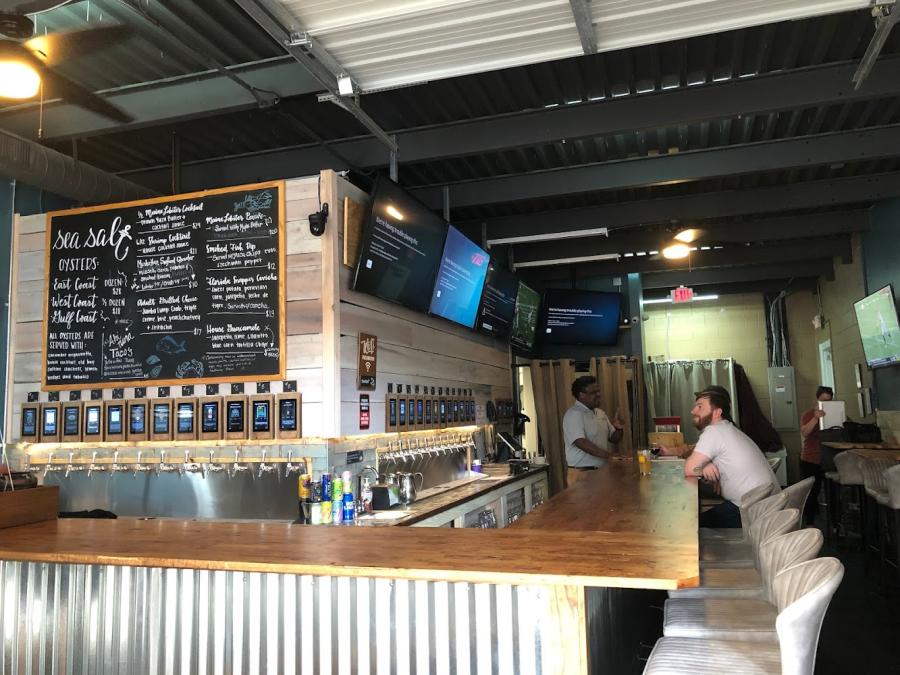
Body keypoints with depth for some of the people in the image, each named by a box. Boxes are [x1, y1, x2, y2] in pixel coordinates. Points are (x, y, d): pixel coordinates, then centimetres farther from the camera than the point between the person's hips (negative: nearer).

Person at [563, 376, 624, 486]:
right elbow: (580, 442, -24)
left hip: (602, 471, 8)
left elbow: (614, 439, 19)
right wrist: (606, 454, -32)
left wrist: (618, 429, -3)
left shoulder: (600, 413, 15)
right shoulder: (573, 414, -12)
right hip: (582, 473, -7)